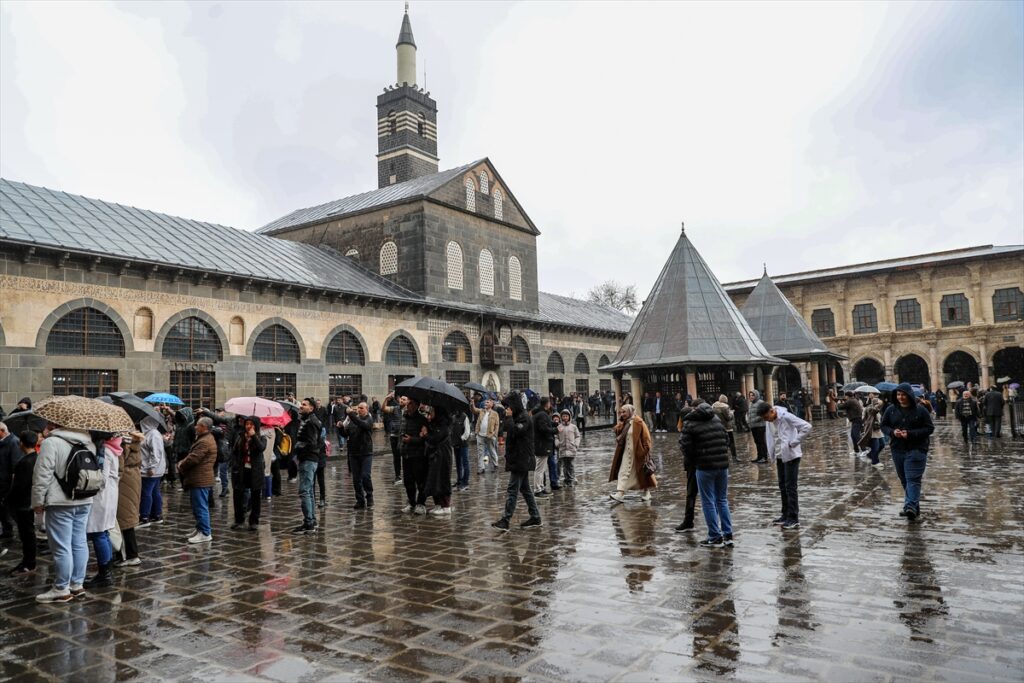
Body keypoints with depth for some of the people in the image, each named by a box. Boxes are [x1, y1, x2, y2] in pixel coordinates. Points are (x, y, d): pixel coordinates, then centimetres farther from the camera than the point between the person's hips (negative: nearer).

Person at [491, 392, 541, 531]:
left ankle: (505, 521, -9)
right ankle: (535, 517, 19)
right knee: (525, 489, 13)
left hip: (521, 460, -10)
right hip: (519, 460, 10)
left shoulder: (524, 418, -14)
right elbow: (510, 432, 22)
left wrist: (509, 417, -18)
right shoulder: (517, 417, 16)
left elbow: (514, 432, -25)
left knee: (512, 490, -9)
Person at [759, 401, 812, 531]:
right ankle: (786, 515, 23)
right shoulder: (770, 421, 4)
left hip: (791, 455, -8)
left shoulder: (786, 417, -19)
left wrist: (794, 442, -20)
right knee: (782, 486, 13)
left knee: (790, 487, -5)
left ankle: (794, 519, 1)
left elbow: (807, 427, -24)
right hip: (780, 456, 8)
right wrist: (772, 454, 7)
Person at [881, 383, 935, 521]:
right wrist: (892, 432, -12)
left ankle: (911, 506, -21)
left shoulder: (920, 410, -5)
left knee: (913, 479, -13)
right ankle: (914, 507, 23)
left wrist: (911, 434, -18)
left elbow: (929, 428, -6)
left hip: (916, 450, -5)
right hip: (897, 450, 5)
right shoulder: (891, 410, 5)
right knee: (904, 479, 11)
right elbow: (884, 426, 10)